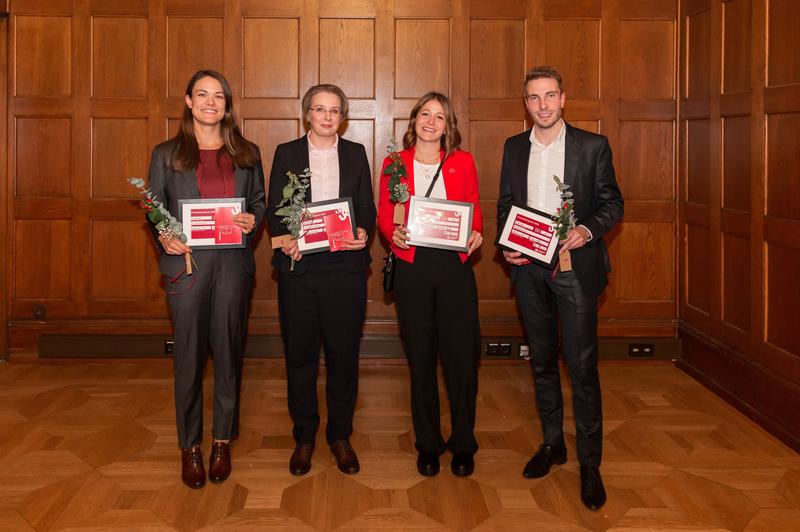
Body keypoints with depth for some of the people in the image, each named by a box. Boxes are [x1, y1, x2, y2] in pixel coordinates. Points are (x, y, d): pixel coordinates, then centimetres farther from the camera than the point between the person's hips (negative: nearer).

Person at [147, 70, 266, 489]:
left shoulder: (247, 154, 10)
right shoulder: (167, 154, 6)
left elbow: (260, 201, 14)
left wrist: (253, 219, -8)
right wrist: (163, 237, -14)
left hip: (234, 263, 1)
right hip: (186, 262, -1)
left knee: (228, 352, 6)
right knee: (188, 355, 3)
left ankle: (222, 442, 20)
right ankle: (190, 447, 16)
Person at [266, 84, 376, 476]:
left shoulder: (355, 154, 10)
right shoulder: (287, 153, 7)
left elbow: (367, 207, 8)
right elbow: (274, 209, 4)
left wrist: (363, 231, -13)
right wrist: (284, 237, -15)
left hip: (345, 266, 1)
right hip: (298, 266, 0)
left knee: (344, 355, 5)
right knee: (299, 355, 6)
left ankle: (340, 436, 19)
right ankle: (304, 437, 19)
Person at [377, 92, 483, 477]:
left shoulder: (462, 162, 7)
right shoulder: (394, 164, 6)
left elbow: (475, 209, 12)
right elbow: (383, 215, 7)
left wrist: (475, 234, -8)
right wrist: (394, 234, -13)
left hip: (454, 265, 0)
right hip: (412, 267, 0)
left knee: (461, 355, -1)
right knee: (420, 356, 7)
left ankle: (463, 444, 15)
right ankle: (427, 444, 20)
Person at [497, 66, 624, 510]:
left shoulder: (592, 146, -1)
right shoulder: (514, 148, 9)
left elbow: (612, 202, 0)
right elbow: (505, 203, 13)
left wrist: (588, 230, -19)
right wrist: (507, 245, -3)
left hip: (575, 267, -4)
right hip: (529, 268, 4)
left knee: (582, 366, -5)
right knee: (542, 361, 13)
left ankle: (589, 463, 4)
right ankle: (552, 443, 27)